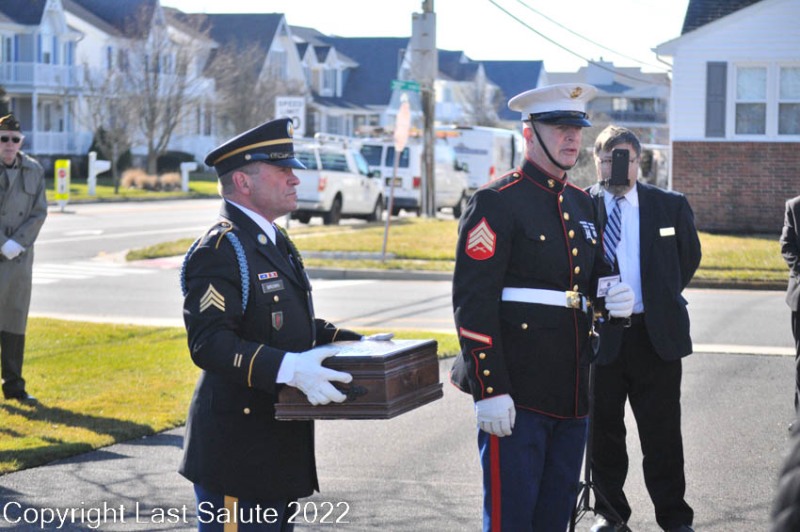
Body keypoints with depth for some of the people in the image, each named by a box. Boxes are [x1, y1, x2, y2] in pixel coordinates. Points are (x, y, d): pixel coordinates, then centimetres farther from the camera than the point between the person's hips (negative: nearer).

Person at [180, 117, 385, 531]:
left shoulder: (274, 243, 17)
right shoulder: (219, 250, -17)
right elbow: (208, 342, -27)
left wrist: (357, 345, 13)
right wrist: (288, 368, -37)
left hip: (277, 446, 10)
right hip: (237, 447, -10)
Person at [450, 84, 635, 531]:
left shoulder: (583, 205, 16)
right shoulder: (496, 203, -8)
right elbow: (473, 301, -14)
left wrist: (616, 299, 2)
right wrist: (489, 390, -19)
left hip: (573, 392, 8)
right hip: (516, 393, -7)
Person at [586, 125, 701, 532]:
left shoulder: (671, 206, 3)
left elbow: (690, 256, 16)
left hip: (657, 335, 1)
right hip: (600, 335, -1)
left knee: (662, 434, 5)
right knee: (604, 433, 10)